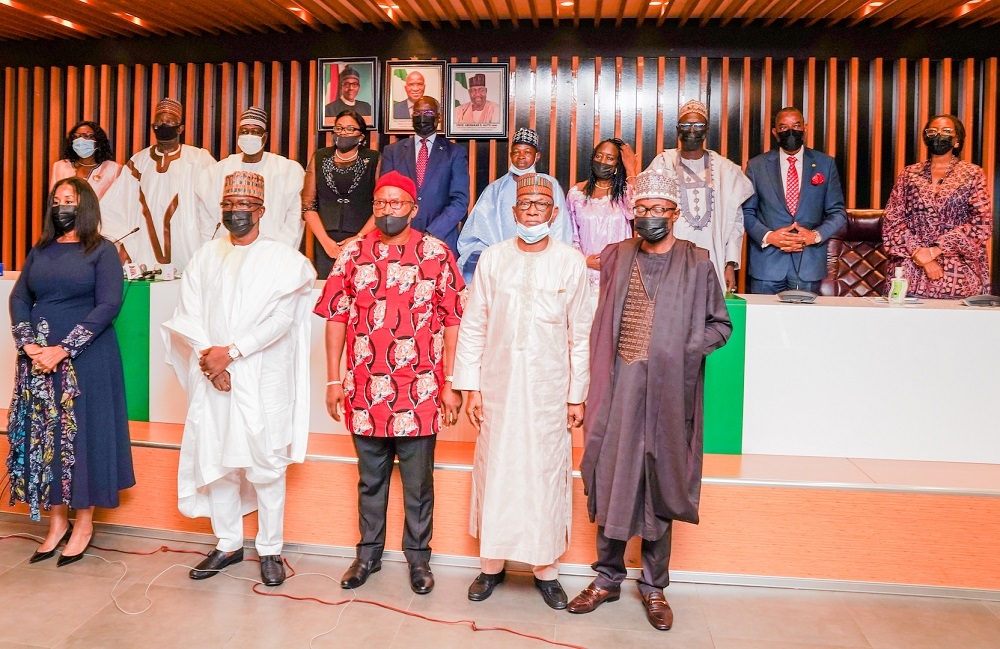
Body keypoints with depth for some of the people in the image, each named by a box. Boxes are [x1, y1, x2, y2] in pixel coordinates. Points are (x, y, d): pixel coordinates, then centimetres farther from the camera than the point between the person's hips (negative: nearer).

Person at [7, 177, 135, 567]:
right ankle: (57, 523, 19)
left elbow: (108, 305, -12)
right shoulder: (39, 251, 13)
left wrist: (63, 349, -17)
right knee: (44, 436, 7)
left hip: (87, 359, -4)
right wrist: (29, 345, -10)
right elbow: (19, 298, 7)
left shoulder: (102, 251, -2)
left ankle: (84, 524, 15)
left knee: (83, 433, 2)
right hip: (38, 358, 5)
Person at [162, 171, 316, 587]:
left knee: (266, 465, 0)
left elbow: (282, 318, -11)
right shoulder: (205, 257, 12)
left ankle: (270, 550, 13)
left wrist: (231, 352, -15)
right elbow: (188, 314, 5)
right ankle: (228, 544, 24)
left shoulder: (283, 259, -1)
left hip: (263, 380, -4)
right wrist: (209, 358, -10)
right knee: (215, 461, 9)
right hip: (213, 380, 4)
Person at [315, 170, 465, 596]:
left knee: (418, 481, 10)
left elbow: (453, 319, -1)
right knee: (370, 478, 16)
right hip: (365, 389, 2)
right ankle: (368, 552, 33)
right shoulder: (353, 254, 4)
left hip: (420, 391, -2)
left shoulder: (436, 253, -1)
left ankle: (418, 556, 27)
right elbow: (336, 317, 6)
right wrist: (334, 379, 3)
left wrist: (449, 383, -4)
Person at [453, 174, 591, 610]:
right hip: (498, 389, 1)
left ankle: (545, 569, 23)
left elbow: (580, 336, 1)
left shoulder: (572, 263, -1)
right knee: (494, 473, 8)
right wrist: (471, 387, -1)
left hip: (549, 392, -1)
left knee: (547, 476, 6)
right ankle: (491, 565, 25)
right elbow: (472, 327, 3)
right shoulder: (492, 258, 1)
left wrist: (577, 395, 0)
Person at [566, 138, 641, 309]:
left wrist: (631, 171, -11)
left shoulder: (624, 191, 3)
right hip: (586, 272, 1)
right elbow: (570, 234, 11)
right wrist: (583, 260, -4)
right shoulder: (576, 192, 7)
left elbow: (634, 211, -20)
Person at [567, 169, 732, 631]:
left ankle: (654, 587, 23)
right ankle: (607, 579, 23)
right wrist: (593, 388, 4)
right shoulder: (615, 258, 8)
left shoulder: (697, 264, 2)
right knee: (611, 480, 7)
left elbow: (720, 324, 7)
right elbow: (600, 327, 10)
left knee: (660, 486, 7)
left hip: (669, 390, -1)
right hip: (619, 385, 2)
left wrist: (685, 352, -10)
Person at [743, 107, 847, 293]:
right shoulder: (757, 165, 6)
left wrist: (816, 235, -10)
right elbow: (746, 212, 4)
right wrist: (768, 236, -12)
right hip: (767, 264, 0)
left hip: (809, 264, 1)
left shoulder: (825, 164, 8)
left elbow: (838, 212, 8)